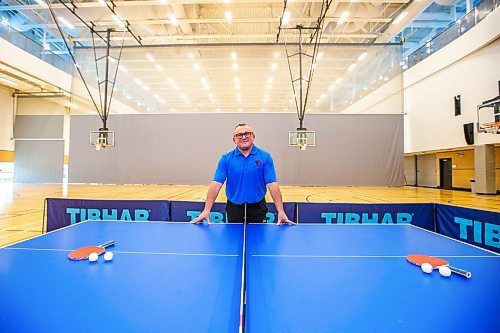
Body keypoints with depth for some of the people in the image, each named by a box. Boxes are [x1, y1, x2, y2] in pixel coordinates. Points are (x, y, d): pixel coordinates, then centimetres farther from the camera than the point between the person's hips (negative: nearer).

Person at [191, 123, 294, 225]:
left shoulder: (265, 157, -6)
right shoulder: (226, 159, -4)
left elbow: (272, 184, -11)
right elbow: (216, 184, -10)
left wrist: (281, 211, -18)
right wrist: (206, 210, -18)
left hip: (257, 208, 0)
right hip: (234, 208, 1)